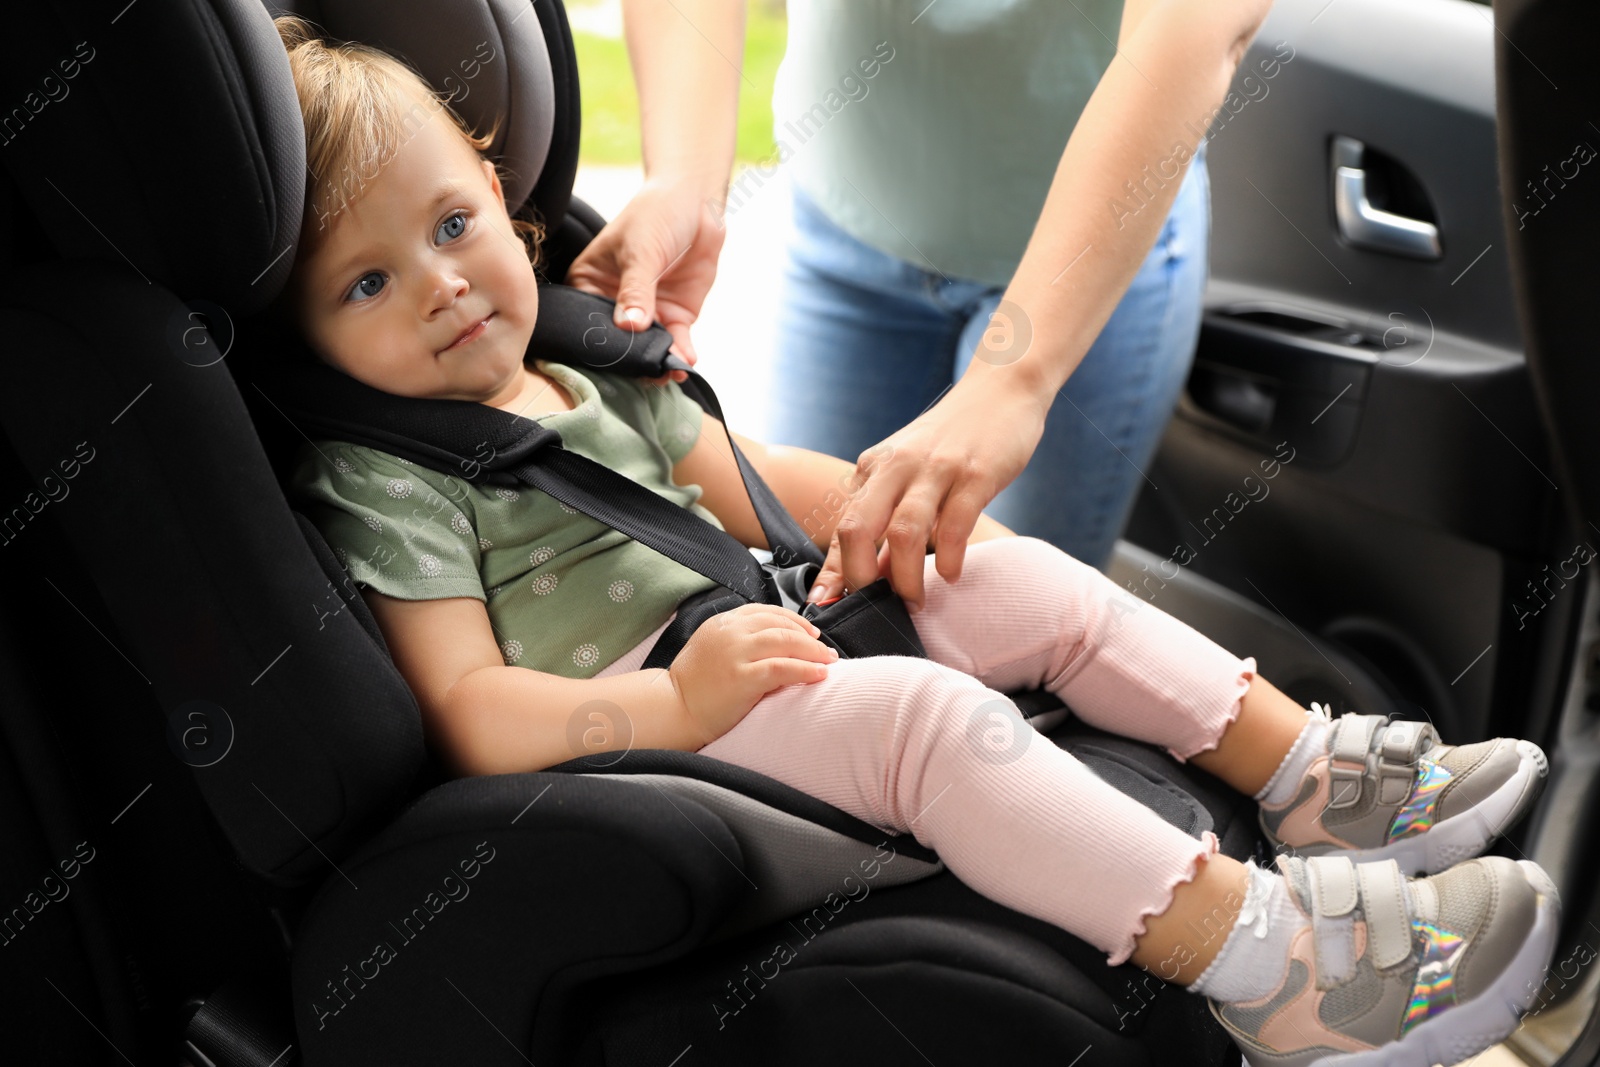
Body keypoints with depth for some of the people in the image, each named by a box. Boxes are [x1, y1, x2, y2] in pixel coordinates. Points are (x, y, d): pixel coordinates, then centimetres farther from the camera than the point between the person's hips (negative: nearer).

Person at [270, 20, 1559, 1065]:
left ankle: (1310, 771, 4)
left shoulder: (587, 371, 16)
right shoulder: (382, 483, -10)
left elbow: (743, 477, 25)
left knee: (1028, 583, 2)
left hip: (752, 636, 9)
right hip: (630, 729, -9)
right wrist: (676, 702, -31)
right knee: (922, 710, -31)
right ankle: (1266, 958, -32)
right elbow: (470, 716, -18)